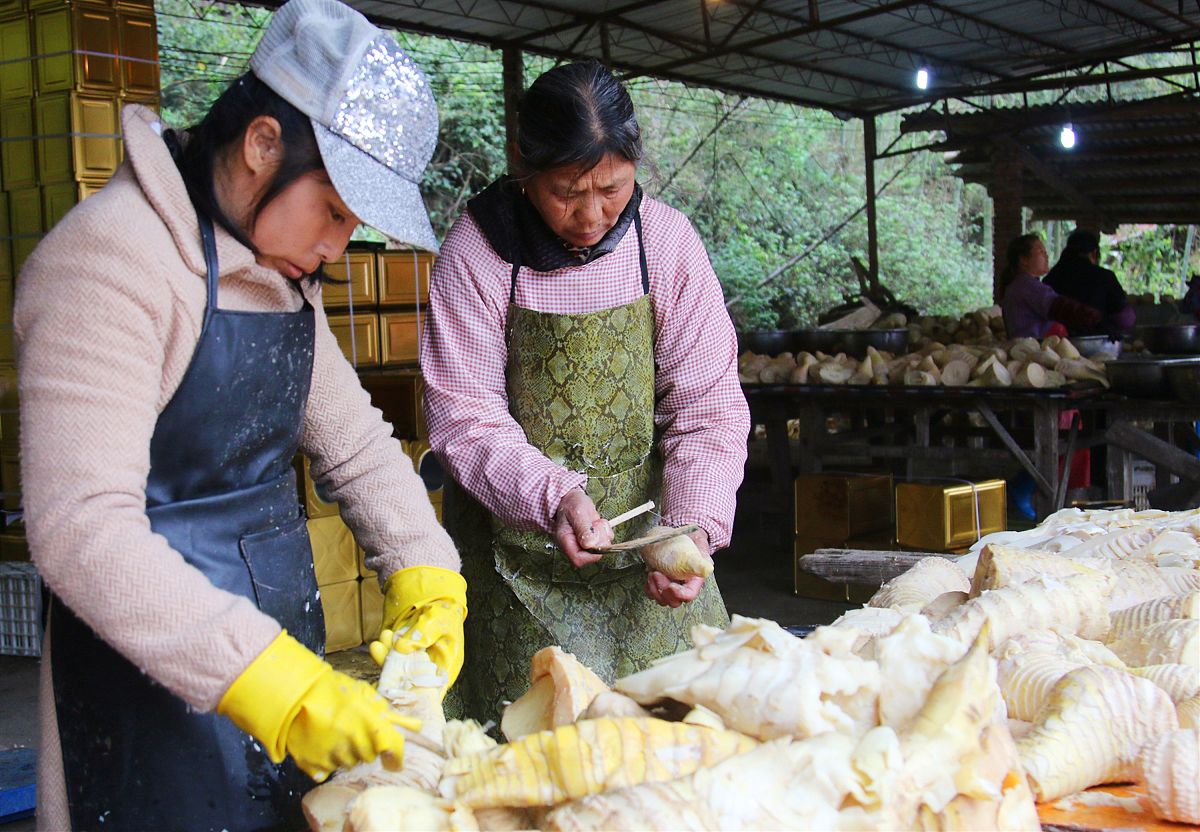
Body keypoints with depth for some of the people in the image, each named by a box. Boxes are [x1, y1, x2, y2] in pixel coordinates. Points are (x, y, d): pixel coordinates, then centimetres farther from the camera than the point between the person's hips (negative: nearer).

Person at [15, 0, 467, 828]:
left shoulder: (283, 272, 9)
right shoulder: (114, 254, -20)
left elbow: (352, 436, 12)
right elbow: (82, 529, -27)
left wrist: (425, 572, -5)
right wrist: (282, 689, -31)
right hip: (158, 674, -8)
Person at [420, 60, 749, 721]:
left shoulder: (667, 242, -6)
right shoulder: (475, 252, -11)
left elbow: (707, 407, -6)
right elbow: (463, 417, -12)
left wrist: (693, 527, -21)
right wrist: (553, 496, -28)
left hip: (648, 536, 2)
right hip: (518, 545, -2)